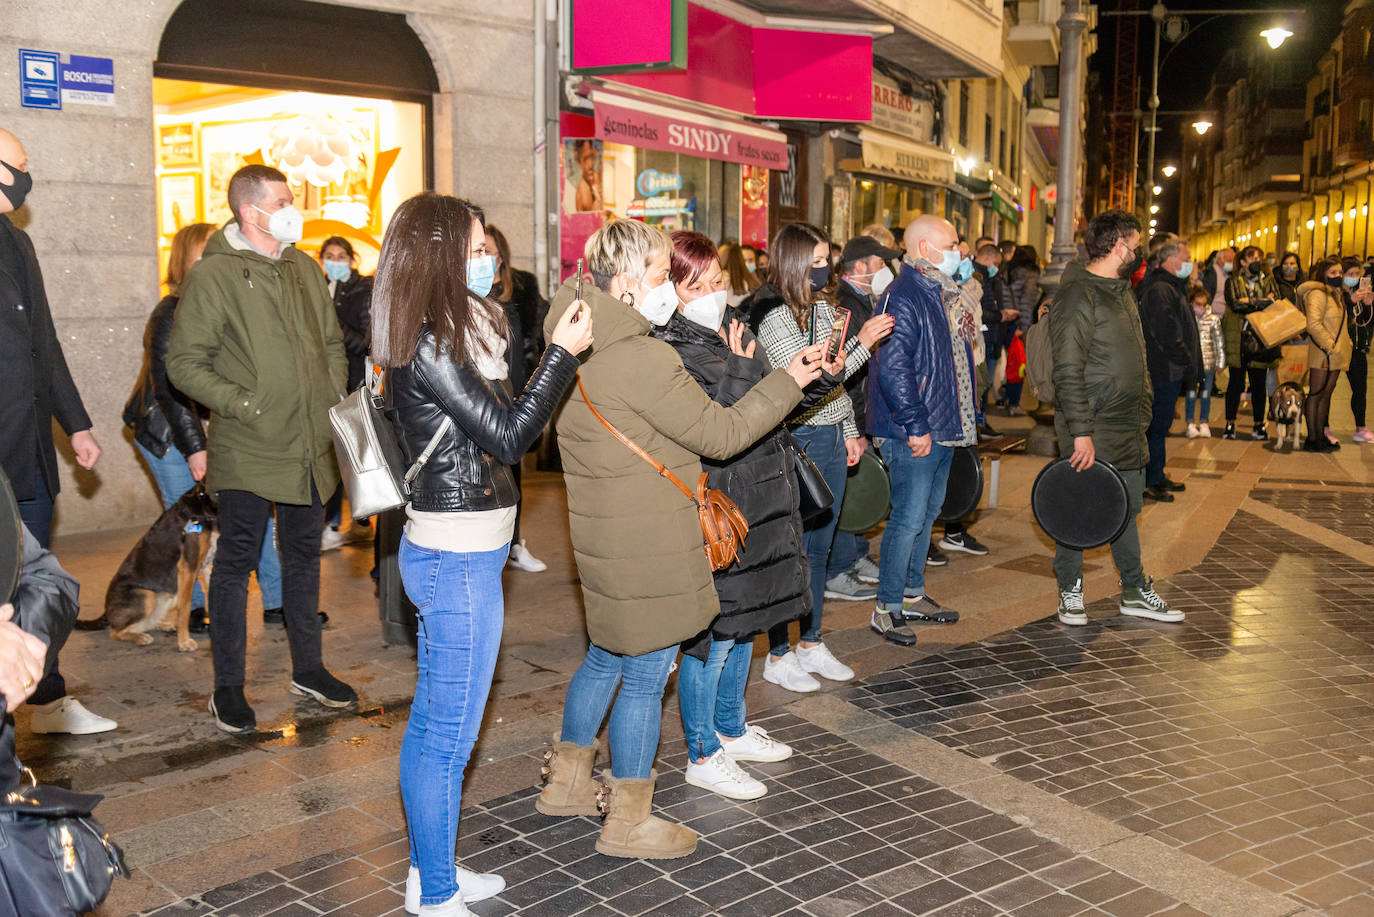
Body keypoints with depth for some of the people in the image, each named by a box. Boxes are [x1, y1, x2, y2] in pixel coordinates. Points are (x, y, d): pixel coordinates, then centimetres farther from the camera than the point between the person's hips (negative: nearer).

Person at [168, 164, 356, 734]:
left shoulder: (305, 269, 11)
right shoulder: (213, 275, -9)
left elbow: (333, 344, 20)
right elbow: (184, 363, -11)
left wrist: (332, 397, 7)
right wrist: (244, 404, -16)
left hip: (310, 448, 6)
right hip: (248, 452, -6)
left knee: (304, 556, 15)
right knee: (236, 562, 3)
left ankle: (307, 668, 29)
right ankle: (227, 686, 16)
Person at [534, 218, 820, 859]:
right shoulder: (642, 359, -22)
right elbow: (720, 433, -16)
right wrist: (788, 380, -8)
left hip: (604, 535, 9)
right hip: (647, 546, -9)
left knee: (606, 656, 24)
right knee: (646, 675, 4)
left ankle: (567, 781, 38)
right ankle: (628, 821, 18)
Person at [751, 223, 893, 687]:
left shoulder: (823, 306, 12)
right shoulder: (776, 316, -15)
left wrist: (849, 431, 17)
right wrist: (861, 343, -18)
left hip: (831, 439, 8)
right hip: (798, 442, -8)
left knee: (819, 547, 14)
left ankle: (811, 644, 26)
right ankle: (778, 656, 11)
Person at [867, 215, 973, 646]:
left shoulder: (943, 294, 15)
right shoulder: (903, 298, -17)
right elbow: (893, 369, -24)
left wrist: (964, 417, 18)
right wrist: (916, 426, -23)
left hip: (943, 428, 10)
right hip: (914, 435, -10)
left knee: (927, 514, 17)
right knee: (909, 519, -5)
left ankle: (913, 595, 29)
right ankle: (887, 608, 5)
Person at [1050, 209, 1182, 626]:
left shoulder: (1121, 290, 16)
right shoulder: (1078, 295, -15)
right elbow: (1067, 371, -20)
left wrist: (1142, 413, 18)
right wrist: (1081, 432, -23)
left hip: (1128, 429, 9)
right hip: (1092, 431, -9)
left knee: (1127, 511, 16)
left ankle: (1135, 591, 26)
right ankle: (1070, 590, 18)